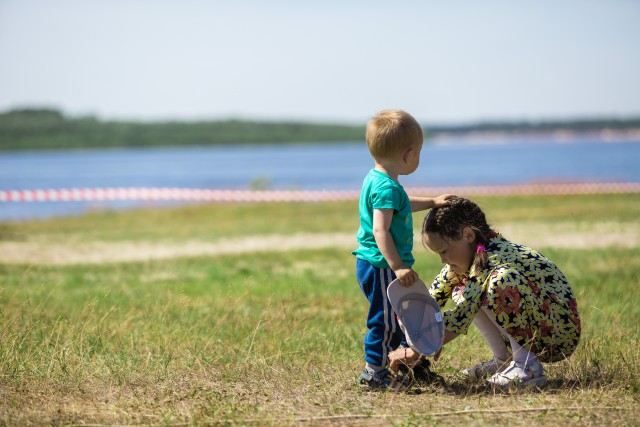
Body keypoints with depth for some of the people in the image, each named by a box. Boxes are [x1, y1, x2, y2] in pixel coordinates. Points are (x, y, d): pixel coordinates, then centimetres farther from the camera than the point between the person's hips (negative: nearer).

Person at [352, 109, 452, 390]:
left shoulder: (376, 179, 11)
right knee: (385, 321, -2)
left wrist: (431, 203, 34)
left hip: (374, 265, 11)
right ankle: (374, 373, 6)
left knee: (394, 318, 20)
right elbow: (380, 230, -29)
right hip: (380, 267, -11)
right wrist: (397, 266, -31)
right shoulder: (388, 188, -22)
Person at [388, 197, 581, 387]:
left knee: (503, 280, -32)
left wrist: (414, 353, -25)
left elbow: (460, 318, -29)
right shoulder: (470, 256, 3)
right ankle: (504, 360, 8)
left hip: (561, 332, -9)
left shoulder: (492, 259, -25)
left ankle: (527, 366, -22)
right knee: (461, 293, 7)